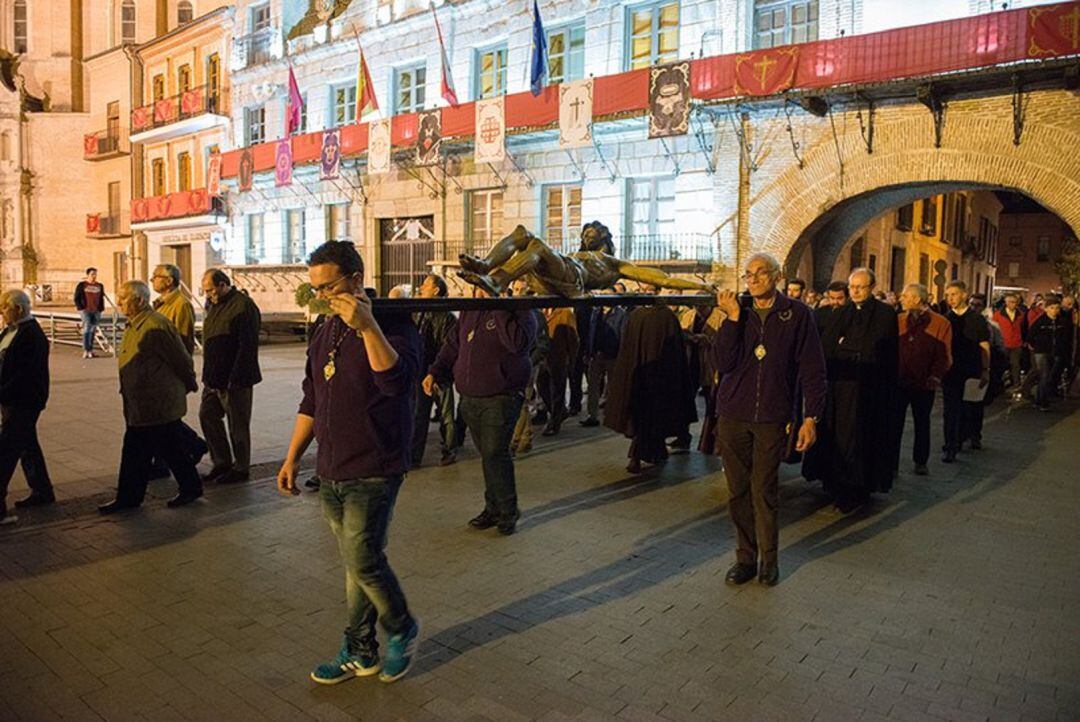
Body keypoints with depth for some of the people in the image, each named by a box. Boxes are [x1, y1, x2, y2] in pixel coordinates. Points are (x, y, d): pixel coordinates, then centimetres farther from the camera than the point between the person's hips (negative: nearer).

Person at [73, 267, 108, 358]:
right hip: (85, 310, -4)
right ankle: (85, 350, -13)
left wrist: (101, 309, 11)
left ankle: (91, 350, 12)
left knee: (93, 330, 6)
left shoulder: (100, 286, 13)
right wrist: (80, 308, -6)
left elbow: (102, 299, 20)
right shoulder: (81, 285, 1)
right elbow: (76, 298, 2)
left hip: (96, 312, 4)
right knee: (87, 328, -13)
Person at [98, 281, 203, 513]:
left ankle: (191, 488, 22)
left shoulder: (155, 327, -22)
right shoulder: (133, 326, 11)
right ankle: (128, 497, 24)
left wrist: (190, 385, -4)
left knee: (171, 450, 5)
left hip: (160, 407, -9)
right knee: (134, 452, 14)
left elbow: (182, 359, -17)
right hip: (140, 408, 10)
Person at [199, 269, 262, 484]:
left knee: (238, 424, 1)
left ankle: (241, 469, 14)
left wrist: (234, 379, -21)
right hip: (214, 377, 9)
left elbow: (247, 347, -20)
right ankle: (222, 462, 24)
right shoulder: (216, 305, 14)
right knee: (207, 415, 12)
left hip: (234, 380, -9)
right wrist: (208, 375, 14)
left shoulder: (243, 306, -16)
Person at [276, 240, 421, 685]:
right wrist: (292, 457, 17)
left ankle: (401, 630, 20)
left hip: (373, 473, -7)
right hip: (331, 472, 7)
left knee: (363, 561, -6)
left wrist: (367, 327, -34)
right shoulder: (326, 334, 12)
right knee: (355, 565, 13)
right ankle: (361, 653, 26)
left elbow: (396, 380, -30)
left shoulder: (393, 325, -11)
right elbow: (311, 402, 18)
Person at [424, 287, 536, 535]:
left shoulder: (519, 311, -9)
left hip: (501, 399, -6)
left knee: (494, 453, -9)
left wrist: (498, 308, -26)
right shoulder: (469, 311, 13)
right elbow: (453, 345, 19)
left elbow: (518, 342, -29)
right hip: (470, 398, 7)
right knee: (488, 455, 13)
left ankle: (508, 511, 8)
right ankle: (494, 508, 24)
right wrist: (435, 372, 7)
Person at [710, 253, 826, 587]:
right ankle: (745, 557, 21)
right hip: (733, 416, 3)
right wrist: (733, 319, -12)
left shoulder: (797, 315, -1)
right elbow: (722, 363, -6)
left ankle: (769, 559, 19)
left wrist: (811, 417, -7)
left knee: (764, 491, 2)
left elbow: (812, 370, -2)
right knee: (738, 492, 8)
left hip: (772, 418, -3)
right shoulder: (736, 312, 5)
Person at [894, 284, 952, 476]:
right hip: (898, 381, 2)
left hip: (924, 384, -1)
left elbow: (944, 355, -4)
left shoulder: (940, 323, -4)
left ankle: (920, 462, 28)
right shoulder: (898, 321, 4)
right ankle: (891, 463, 11)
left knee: (922, 423, 14)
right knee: (895, 423, 4)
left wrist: (935, 376, -14)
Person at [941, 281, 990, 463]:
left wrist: (985, 371, -6)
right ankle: (950, 447, 4)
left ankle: (961, 438, 27)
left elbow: (984, 347, -1)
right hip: (950, 371, 1)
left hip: (970, 372, -1)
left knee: (969, 410, 8)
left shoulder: (976, 319, -2)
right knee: (951, 410, 1)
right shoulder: (946, 319, 4)